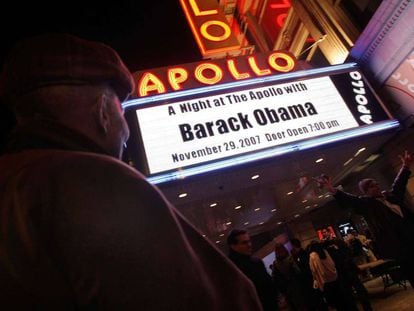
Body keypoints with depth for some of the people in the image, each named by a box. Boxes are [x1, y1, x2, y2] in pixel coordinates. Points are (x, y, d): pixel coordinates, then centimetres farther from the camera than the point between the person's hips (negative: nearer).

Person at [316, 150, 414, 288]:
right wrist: (333, 190, -35)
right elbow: (349, 200, -19)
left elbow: (398, 184, 29)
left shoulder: (390, 195, 14)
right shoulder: (366, 203, -4)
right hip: (398, 246, -6)